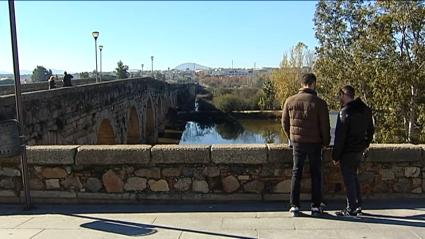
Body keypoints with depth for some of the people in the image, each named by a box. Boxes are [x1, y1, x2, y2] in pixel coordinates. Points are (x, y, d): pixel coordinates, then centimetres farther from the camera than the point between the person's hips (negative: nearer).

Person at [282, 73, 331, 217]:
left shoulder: (290, 101, -2)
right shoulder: (319, 103, -10)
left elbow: (284, 123, 5)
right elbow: (325, 126, -7)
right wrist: (326, 142, 9)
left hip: (297, 142, 2)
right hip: (315, 143, -2)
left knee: (296, 174, 10)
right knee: (316, 174, 10)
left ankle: (294, 206, 11)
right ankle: (316, 207, 15)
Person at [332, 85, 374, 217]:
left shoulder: (345, 111, -17)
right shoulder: (366, 110, 9)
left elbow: (340, 136, -18)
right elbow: (370, 130, 17)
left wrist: (336, 156, -13)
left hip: (348, 151, -8)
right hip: (360, 151, 8)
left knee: (349, 179, 0)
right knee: (353, 176, 20)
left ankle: (351, 209, 5)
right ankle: (358, 205, 26)